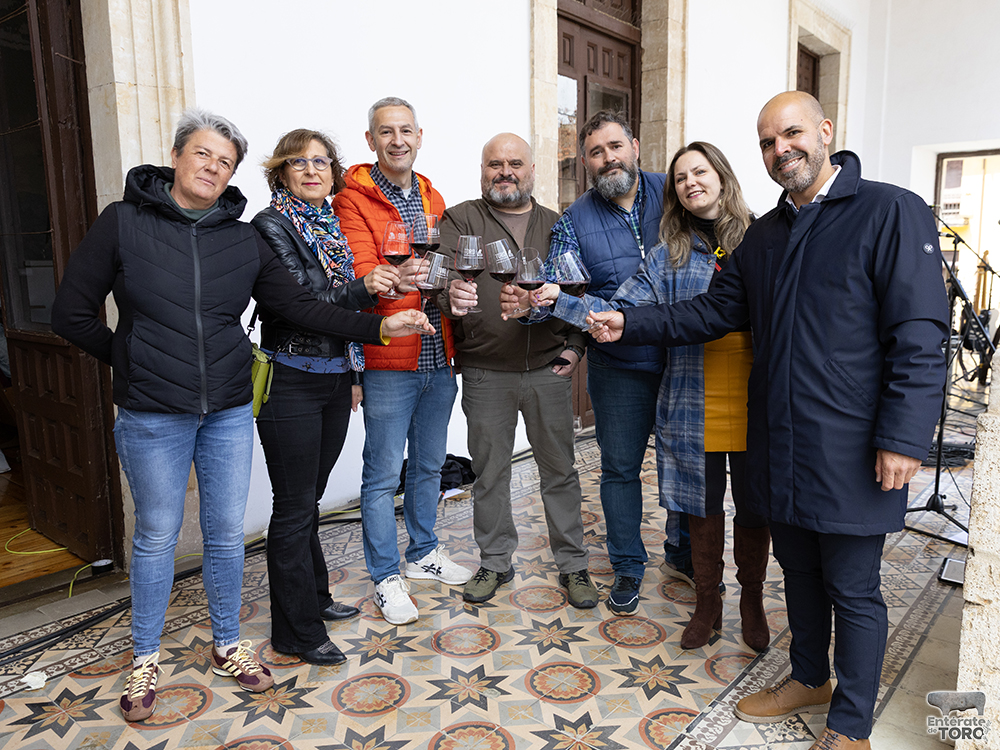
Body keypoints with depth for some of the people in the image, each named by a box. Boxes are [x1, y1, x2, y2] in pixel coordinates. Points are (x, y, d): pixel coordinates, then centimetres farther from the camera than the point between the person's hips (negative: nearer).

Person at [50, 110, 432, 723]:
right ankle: (146, 660, 32)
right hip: (152, 417, -2)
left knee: (227, 533, 11)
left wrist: (377, 327, -8)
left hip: (229, 412, 3)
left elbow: (302, 306, 0)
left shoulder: (244, 240, 3)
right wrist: (132, 362, 2)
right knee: (157, 537, 10)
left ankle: (228, 646, 32)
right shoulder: (123, 222, -4)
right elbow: (73, 314, 0)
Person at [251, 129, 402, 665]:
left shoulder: (333, 226, 13)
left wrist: (354, 372, 18)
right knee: (295, 507, 1)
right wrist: (363, 288, -26)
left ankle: (314, 596, 34)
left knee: (309, 497, 18)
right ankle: (297, 631, 13)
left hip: (334, 377, 7)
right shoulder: (270, 227, -8)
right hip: (290, 383, -7)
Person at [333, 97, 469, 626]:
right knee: (383, 473, 2)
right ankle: (386, 577, 17)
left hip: (438, 358, 7)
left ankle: (423, 553, 35)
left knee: (429, 465, 17)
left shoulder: (432, 198, 15)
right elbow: (358, 275, -18)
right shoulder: (353, 200, -6)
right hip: (388, 363, -6)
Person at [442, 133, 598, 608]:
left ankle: (572, 564, 23)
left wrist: (575, 345, 2)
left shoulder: (556, 226, 13)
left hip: (549, 370, 2)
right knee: (489, 471, 9)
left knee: (559, 469, 8)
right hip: (485, 373, -1)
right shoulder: (461, 220, 4)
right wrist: (452, 291, -36)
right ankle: (495, 561, 27)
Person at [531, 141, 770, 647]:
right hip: (694, 406, 1)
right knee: (704, 506, 12)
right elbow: (619, 312, 0)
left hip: (757, 403, 0)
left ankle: (752, 601, 33)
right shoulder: (667, 257, 5)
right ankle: (707, 603, 32)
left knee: (755, 507, 10)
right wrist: (560, 301, -11)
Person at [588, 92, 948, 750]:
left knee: (854, 591, 7)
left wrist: (904, 437, -19)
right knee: (800, 572, 20)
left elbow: (920, 337, -14)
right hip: (778, 444, 6)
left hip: (849, 452, -6)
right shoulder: (765, 234, 13)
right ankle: (809, 680, 41)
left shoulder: (892, 213, -9)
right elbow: (717, 310, 13)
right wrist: (630, 325, 3)